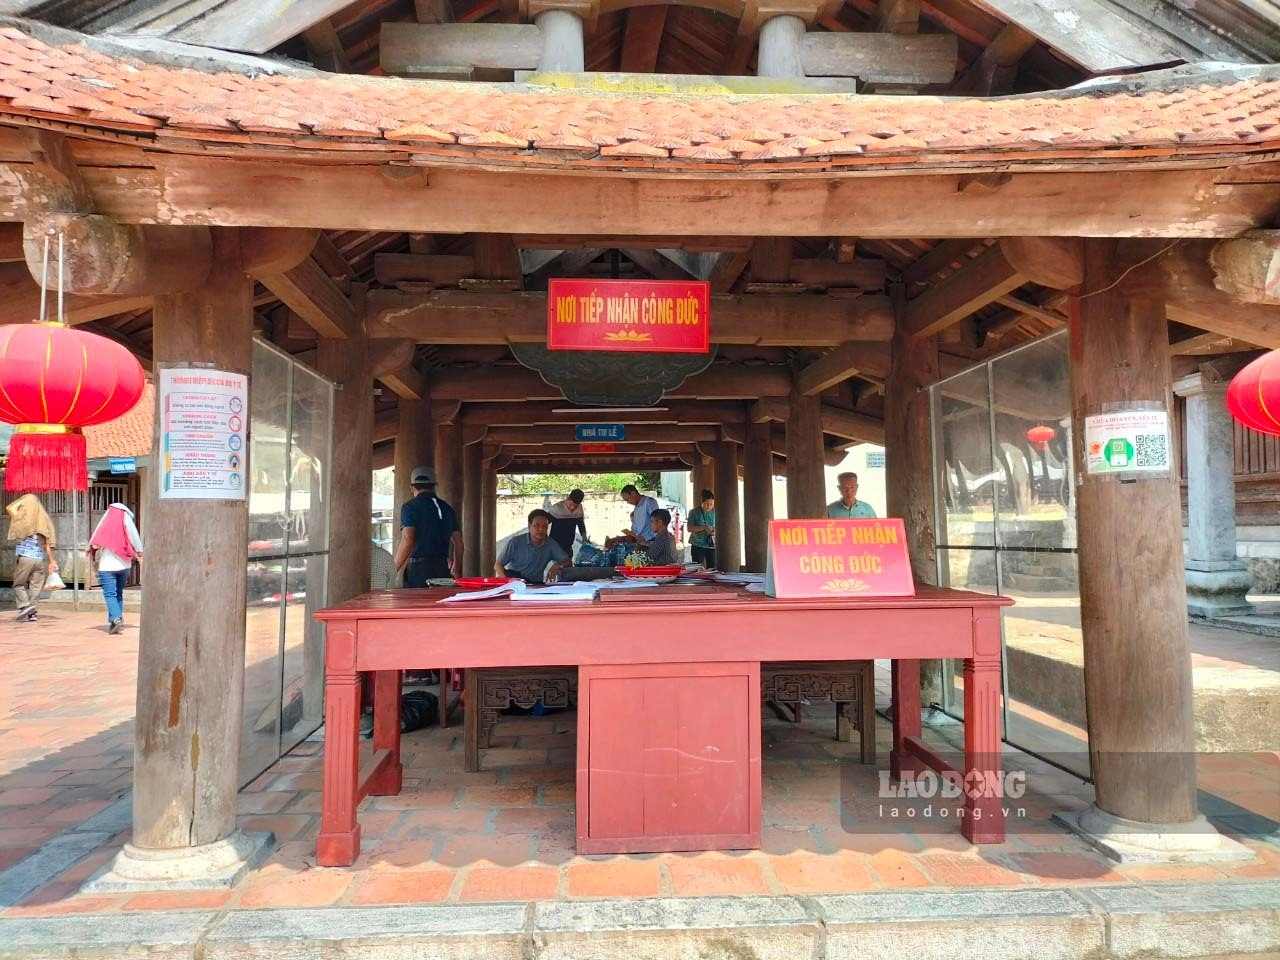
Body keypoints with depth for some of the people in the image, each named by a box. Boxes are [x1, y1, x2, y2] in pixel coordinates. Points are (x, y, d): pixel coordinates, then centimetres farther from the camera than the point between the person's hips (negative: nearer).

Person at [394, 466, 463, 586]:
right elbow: (458, 542, 15)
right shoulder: (447, 508, 15)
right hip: (443, 568, 5)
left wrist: (395, 569, -5)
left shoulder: (410, 507, -1)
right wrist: (457, 572, 25)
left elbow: (407, 540, -13)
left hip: (418, 568, -5)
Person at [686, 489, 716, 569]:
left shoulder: (714, 512, 6)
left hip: (712, 545, 2)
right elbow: (689, 528, -7)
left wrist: (714, 531, -9)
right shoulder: (694, 512, -1)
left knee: (713, 568, -2)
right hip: (698, 545, -2)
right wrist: (704, 527, -19)